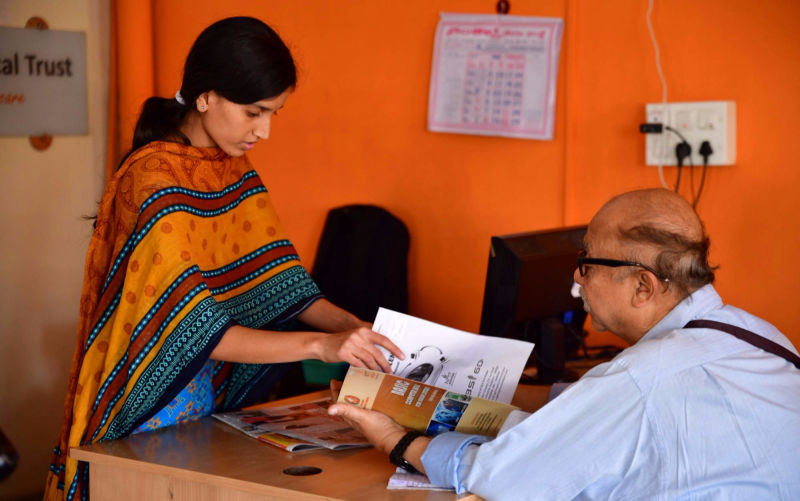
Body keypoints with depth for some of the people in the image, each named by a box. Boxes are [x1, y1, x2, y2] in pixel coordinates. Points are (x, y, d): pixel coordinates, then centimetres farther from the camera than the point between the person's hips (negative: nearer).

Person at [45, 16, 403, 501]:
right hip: (144, 418, -7)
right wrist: (321, 345, -34)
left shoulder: (234, 168, 4)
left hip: (212, 400, 7)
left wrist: (353, 327, -14)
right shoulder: (153, 182, -22)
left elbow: (279, 284, 3)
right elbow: (196, 332, -28)